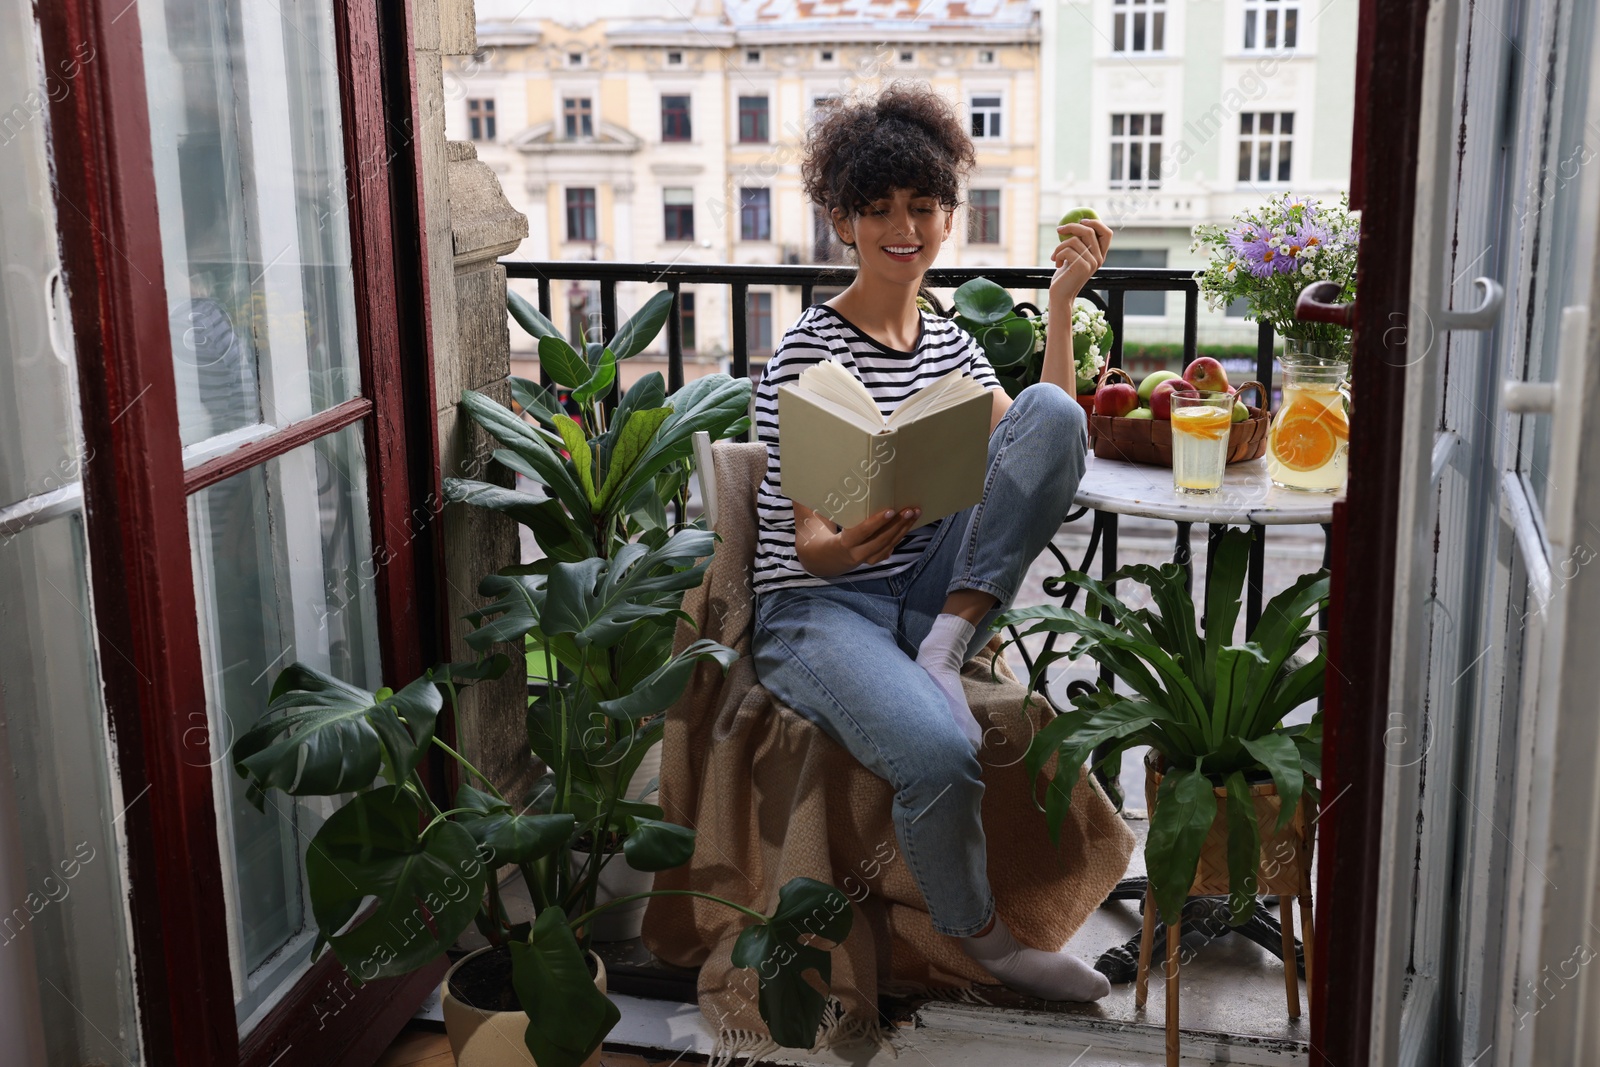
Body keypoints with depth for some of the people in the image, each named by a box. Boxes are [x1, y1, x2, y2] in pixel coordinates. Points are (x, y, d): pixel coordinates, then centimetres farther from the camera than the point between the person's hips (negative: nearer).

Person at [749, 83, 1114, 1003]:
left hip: (928, 589, 5)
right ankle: (977, 933, -3)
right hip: (818, 611, -5)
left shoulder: (949, 342, 13)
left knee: (1053, 409, -16)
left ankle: (946, 646, -16)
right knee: (942, 753, -37)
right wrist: (845, 548, -36)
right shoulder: (808, 352, -7)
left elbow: (1048, 452, 6)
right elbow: (807, 543, -10)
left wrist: (1063, 301, 3)